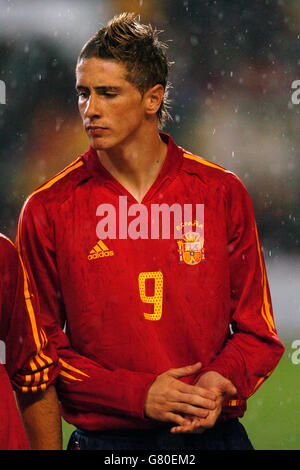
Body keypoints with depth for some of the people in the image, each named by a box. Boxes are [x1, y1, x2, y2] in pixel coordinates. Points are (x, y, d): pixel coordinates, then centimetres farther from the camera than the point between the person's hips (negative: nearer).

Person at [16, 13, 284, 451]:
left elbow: (256, 329, 7)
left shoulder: (222, 194, 2)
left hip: (214, 432, 1)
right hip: (103, 438, -1)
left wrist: (220, 381, -14)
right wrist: (138, 394, -14)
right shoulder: (47, 210, -2)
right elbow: (40, 345, -2)